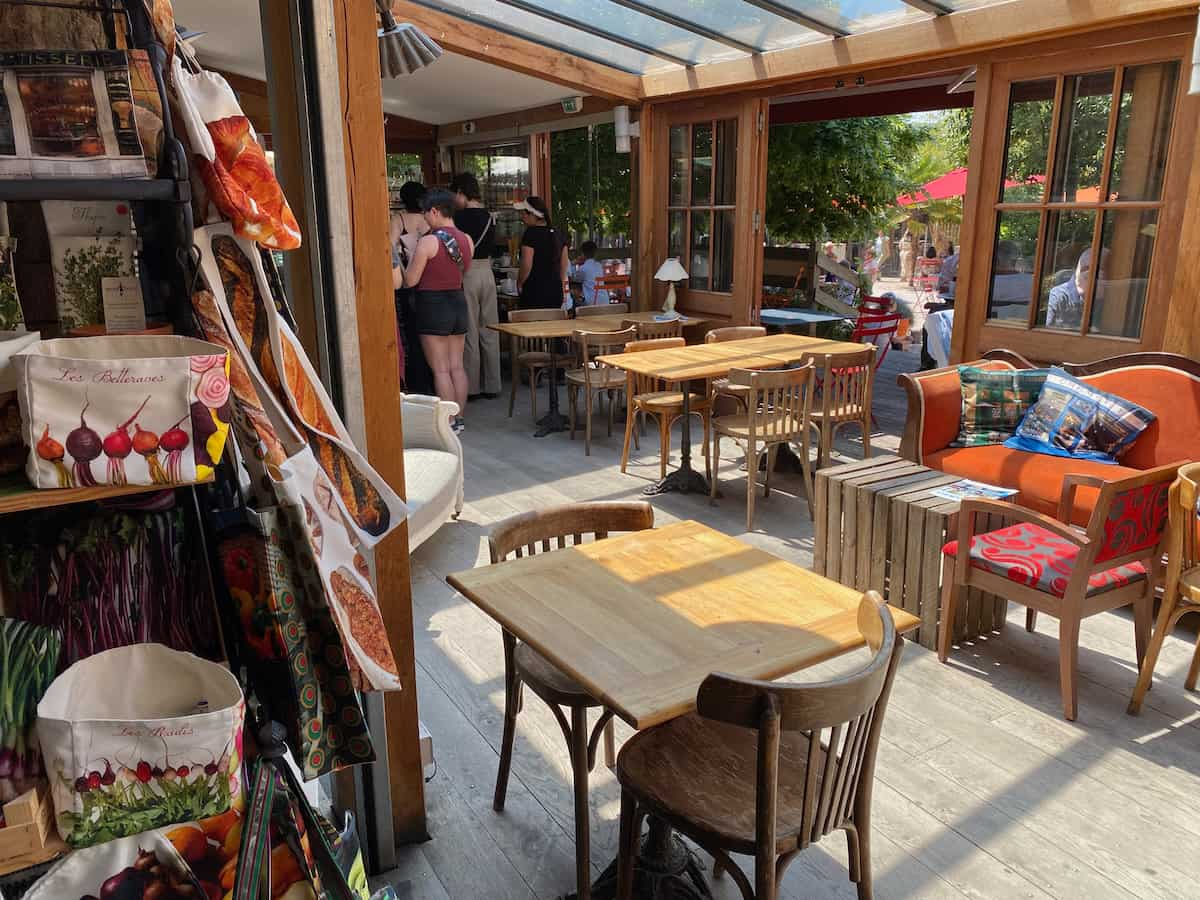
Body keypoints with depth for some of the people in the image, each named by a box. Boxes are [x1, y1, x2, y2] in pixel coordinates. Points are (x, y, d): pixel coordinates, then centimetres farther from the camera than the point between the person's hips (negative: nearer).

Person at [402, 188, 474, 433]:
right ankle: (459, 418, 16)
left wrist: (411, 260, 6)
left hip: (433, 305, -6)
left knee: (441, 369, 0)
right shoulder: (467, 240, 3)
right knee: (457, 365, 11)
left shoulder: (428, 242, -16)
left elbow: (410, 281, -11)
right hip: (458, 302, 6)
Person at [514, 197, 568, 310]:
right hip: (556, 291, 7)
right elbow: (564, 264, 16)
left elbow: (526, 265, -17)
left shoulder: (531, 233, -11)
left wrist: (519, 284, -2)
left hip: (534, 293, -7)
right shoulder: (556, 234, 10)